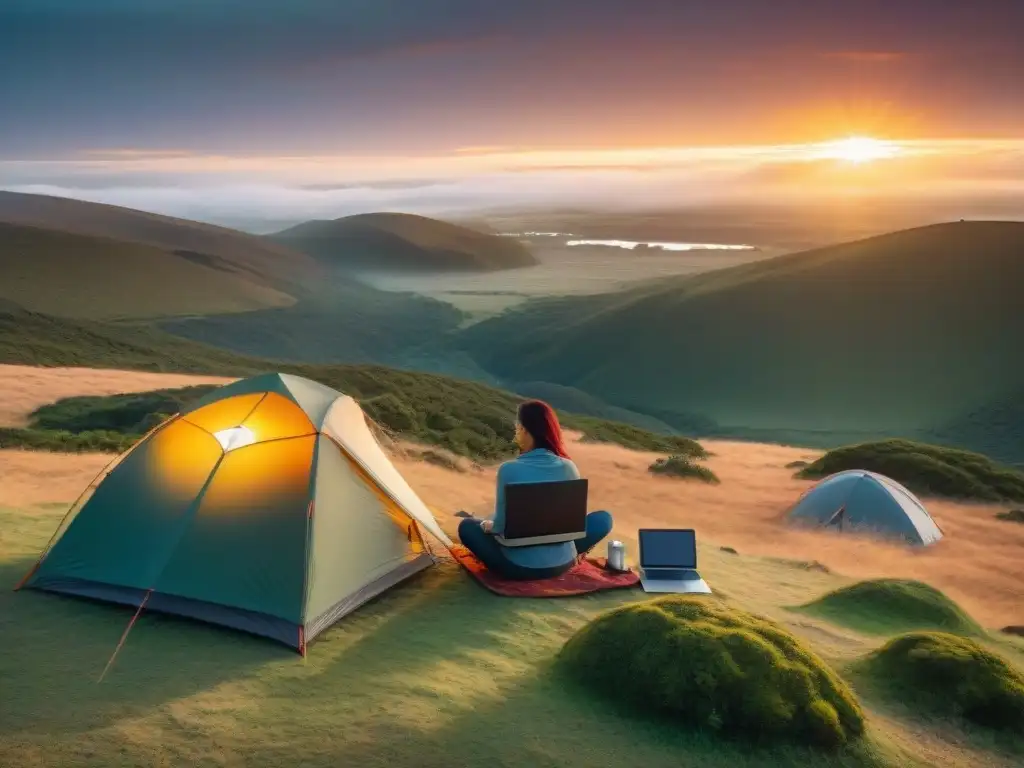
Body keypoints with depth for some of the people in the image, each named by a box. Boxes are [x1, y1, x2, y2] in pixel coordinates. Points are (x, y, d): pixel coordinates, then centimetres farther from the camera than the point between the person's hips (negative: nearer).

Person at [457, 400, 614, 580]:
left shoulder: (509, 470, -19)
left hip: (518, 566, -1)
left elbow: (502, 526, -12)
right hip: (561, 563, 2)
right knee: (603, 519, 23)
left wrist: (489, 526, 12)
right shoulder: (568, 467, -9)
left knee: (467, 526, 21)